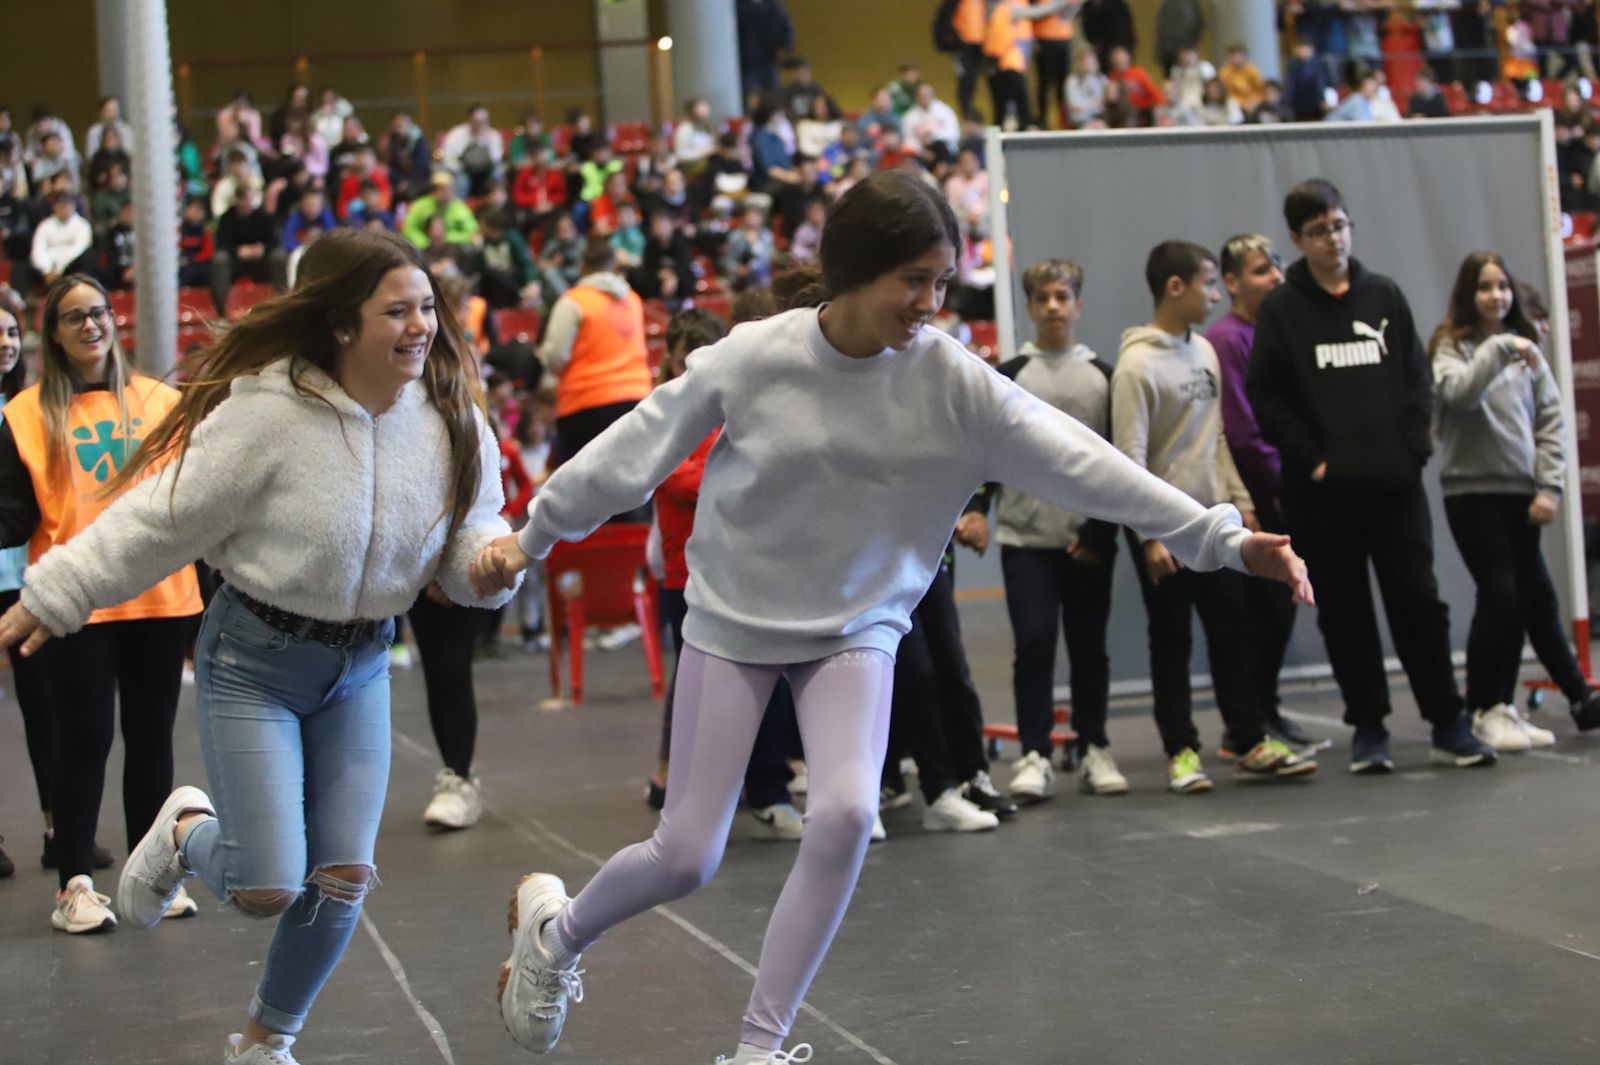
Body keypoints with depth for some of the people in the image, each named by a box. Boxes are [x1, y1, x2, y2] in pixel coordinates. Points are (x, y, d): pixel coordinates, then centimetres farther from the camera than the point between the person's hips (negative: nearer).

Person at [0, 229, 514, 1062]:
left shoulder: (450, 420, -9)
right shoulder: (268, 412, -23)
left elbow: (470, 535, 2)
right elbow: (162, 518, -14)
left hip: (361, 665, 5)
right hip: (252, 660, -5)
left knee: (344, 881, 5)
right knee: (266, 889, -7)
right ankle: (187, 833, 30)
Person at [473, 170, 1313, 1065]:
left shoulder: (952, 379, -13)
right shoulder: (752, 359, -17)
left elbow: (1079, 460, -18)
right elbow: (637, 449, -5)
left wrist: (1222, 538, -23)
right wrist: (529, 538, 2)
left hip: (857, 626, 2)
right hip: (734, 619, -1)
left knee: (845, 817, -20)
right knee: (685, 858, -1)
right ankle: (557, 928, 33)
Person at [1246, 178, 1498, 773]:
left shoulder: (1384, 297, 10)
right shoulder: (1281, 309, 2)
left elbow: (1417, 378, 10)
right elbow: (1266, 397, -2)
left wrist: (1414, 449, -1)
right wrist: (1310, 461, -8)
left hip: (1395, 484, 2)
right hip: (1322, 494, -2)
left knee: (1418, 601, 1)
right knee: (1345, 613, 4)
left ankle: (1448, 725, 9)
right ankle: (1368, 729, 13)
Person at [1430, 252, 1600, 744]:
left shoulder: (1526, 348, 12)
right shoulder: (1451, 347, 1)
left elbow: (1549, 419, 8)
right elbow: (1459, 393, -21)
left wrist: (1549, 487, -1)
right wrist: (1500, 348, -21)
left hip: (1520, 492, 5)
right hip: (1472, 490, -5)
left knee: (1532, 597, 5)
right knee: (1501, 595, -11)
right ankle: (1486, 709, -2)